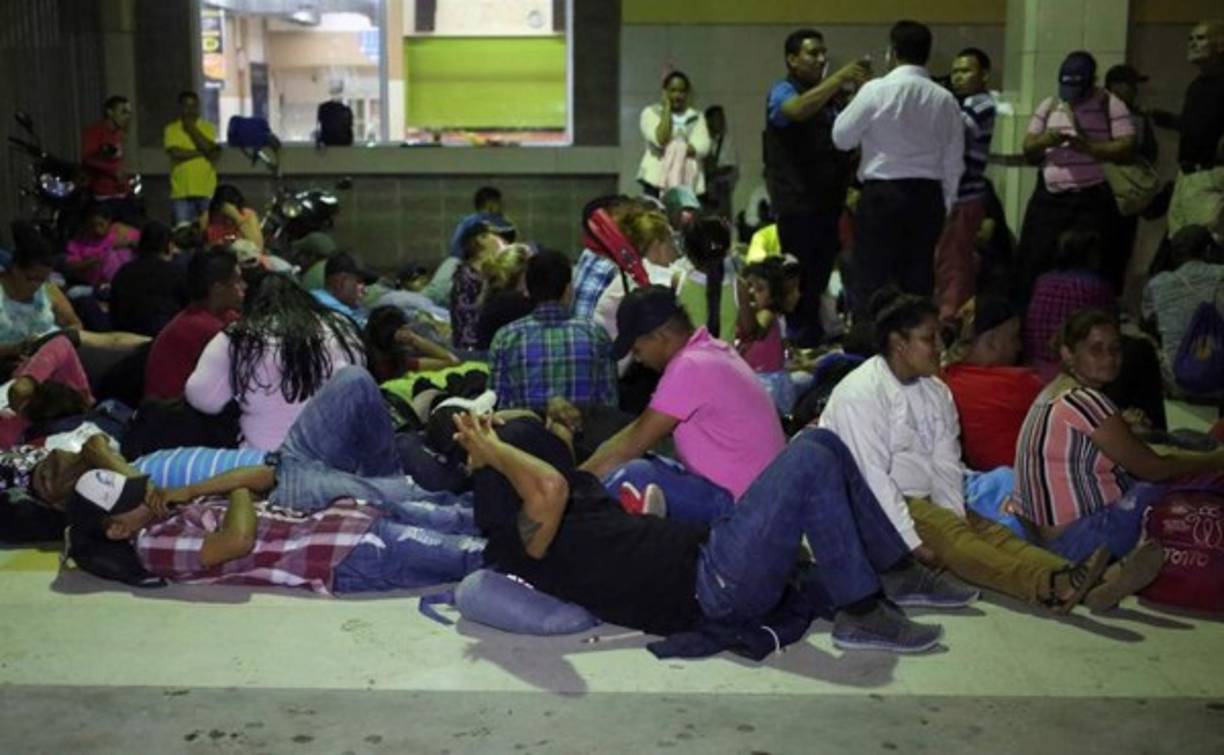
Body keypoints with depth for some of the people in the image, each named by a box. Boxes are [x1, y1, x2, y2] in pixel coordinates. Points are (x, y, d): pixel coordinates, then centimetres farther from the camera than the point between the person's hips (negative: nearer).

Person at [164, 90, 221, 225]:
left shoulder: (209, 128, 9)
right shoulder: (171, 129, 6)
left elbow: (214, 151, -8)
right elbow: (175, 153, -9)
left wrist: (192, 129, -5)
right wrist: (203, 153, -6)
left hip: (206, 190, 1)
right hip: (181, 192, -1)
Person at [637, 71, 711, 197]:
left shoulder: (696, 117, 14)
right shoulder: (650, 112, 5)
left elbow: (703, 147, -2)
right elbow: (661, 139, -12)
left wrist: (674, 150, -11)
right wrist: (667, 108, -5)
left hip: (689, 182, 2)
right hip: (657, 179, -2)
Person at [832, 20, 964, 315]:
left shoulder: (876, 90, -8)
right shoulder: (945, 99, 3)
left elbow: (841, 138, 0)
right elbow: (954, 162, 7)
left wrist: (850, 105, 17)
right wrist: (944, 205, 18)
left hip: (882, 195, -4)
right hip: (928, 196, 4)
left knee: (871, 285, 1)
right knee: (920, 285, 9)